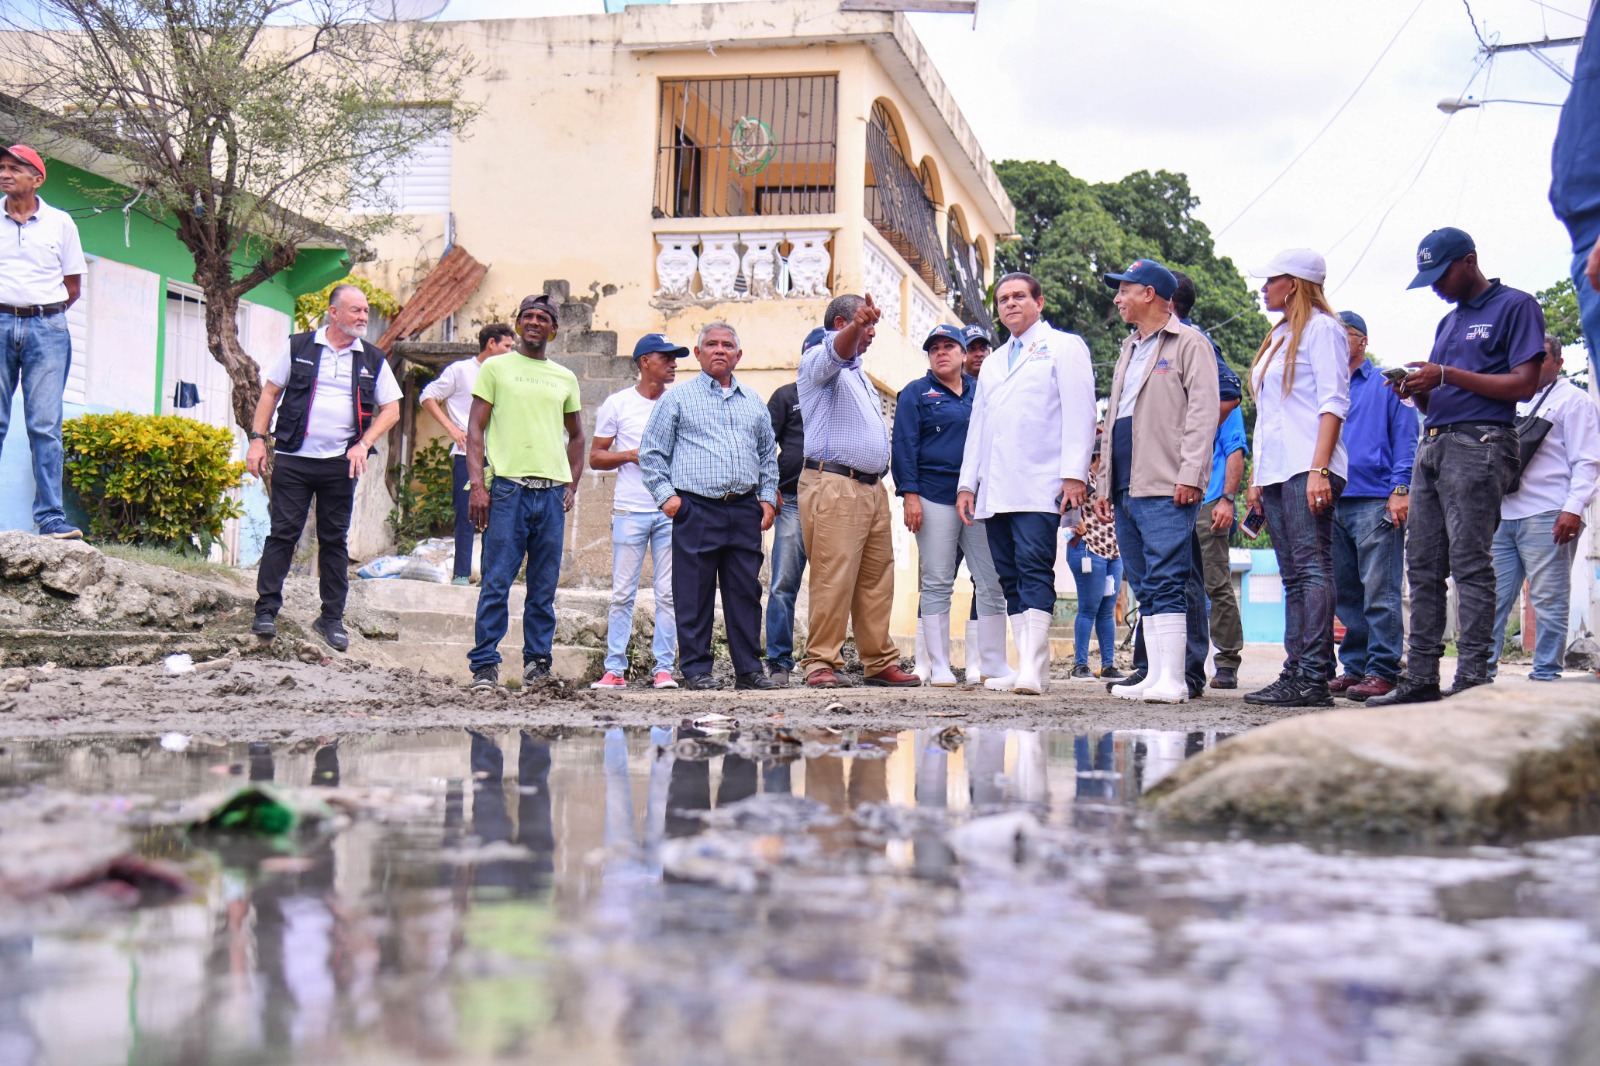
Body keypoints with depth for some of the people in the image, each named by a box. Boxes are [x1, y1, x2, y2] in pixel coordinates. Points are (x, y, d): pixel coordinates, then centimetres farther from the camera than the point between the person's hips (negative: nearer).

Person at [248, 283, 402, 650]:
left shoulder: (373, 359, 7)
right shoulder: (299, 346, 3)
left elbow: (391, 409, 8)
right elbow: (270, 392, 8)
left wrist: (363, 444, -5)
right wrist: (257, 439, -1)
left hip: (340, 464, 2)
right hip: (293, 458, -1)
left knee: (334, 540, 6)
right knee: (282, 534, -2)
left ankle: (332, 619, 13)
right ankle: (266, 611, 3)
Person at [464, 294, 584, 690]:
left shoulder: (565, 378, 17)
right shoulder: (496, 367, 7)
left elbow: (576, 436, 25)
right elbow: (475, 429, 3)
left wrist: (572, 486, 12)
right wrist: (478, 485, -8)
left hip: (552, 492, 3)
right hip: (507, 487, -3)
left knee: (544, 588, 4)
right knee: (496, 583, -6)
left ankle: (538, 663, 11)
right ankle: (485, 665, -2)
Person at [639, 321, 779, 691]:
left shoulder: (754, 403, 19)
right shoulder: (678, 398, 7)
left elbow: (769, 456, 26)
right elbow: (651, 452, 6)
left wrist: (768, 497, 14)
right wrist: (665, 494, -5)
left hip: (745, 511, 4)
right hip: (696, 510, -3)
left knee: (746, 591, 3)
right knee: (694, 594, -2)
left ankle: (748, 668, 10)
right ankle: (696, 668, 5)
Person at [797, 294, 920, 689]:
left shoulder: (857, 373, 27)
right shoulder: (817, 360, 0)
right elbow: (836, 353, -26)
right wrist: (856, 326, -44)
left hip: (872, 488, 9)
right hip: (833, 486, -8)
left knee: (878, 579, 6)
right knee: (833, 578, -11)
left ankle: (880, 662, 11)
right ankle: (821, 663, -8)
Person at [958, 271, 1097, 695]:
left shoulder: (1064, 347, 6)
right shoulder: (992, 363, 27)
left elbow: (1078, 413, -4)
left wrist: (1074, 473, -14)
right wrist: (967, 482, 16)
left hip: (1039, 486, -7)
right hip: (995, 490, 7)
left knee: (1035, 572, -15)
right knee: (1010, 577, 3)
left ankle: (1033, 670, -22)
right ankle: (1026, 668, 4)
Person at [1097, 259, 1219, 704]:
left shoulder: (1189, 343, 0)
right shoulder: (1130, 350, 25)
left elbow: (1202, 413, -9)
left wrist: (1189, 474, -18)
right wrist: (1105, 485, 20)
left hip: (1166, 488, -8)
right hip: (1127, 490, 8)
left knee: (1165, 583, -13)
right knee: (1146, 587, 6)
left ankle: (1173, 679, -16)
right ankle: (1155, 675, 7)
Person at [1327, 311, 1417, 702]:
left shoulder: (1387, 385, 7)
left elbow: (1405, 439, 0)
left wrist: (1400, 489, -12)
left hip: (1375, 501, -6)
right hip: (1333, 503, 6)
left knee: (1379, 591, -9)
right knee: (1345, 593, 8)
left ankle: (1382, 670, -8)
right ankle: (1355, 667, 13)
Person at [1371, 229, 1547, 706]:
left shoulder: (1515, 306, 0)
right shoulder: (1448, 322, 25)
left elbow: (1524, 384, -10)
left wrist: (1447, 376, -13)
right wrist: (1417, 389, 3)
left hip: (1479, 443, -8)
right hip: (1431, 446, 8)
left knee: (1470, 563, -12)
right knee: (1422, 565, 4)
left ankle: (1472, 679, -11)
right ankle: (1421, 678, 6)